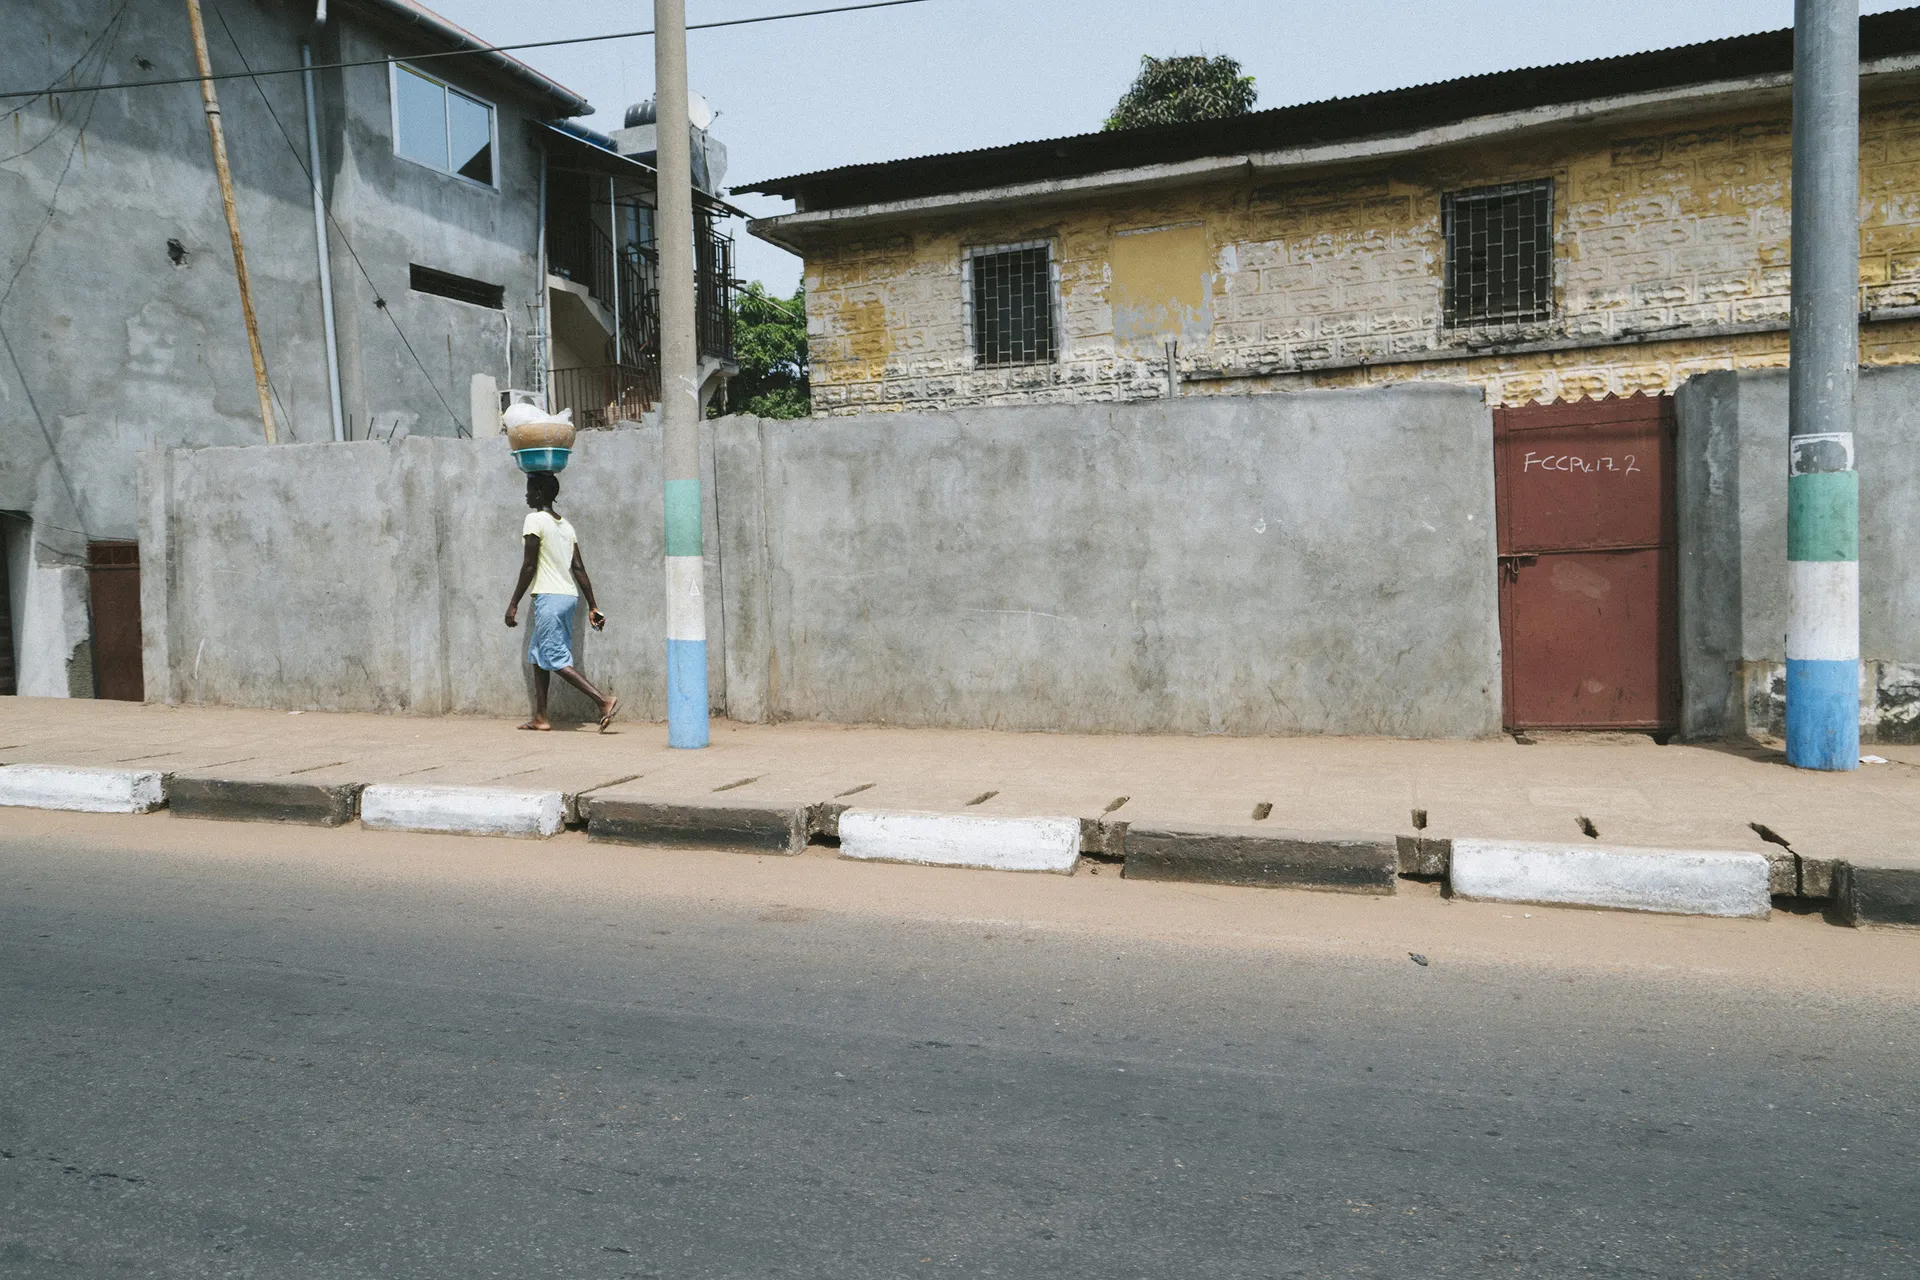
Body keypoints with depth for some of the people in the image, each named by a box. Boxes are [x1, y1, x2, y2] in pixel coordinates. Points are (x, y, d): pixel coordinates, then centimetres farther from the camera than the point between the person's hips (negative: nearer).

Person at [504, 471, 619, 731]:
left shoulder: (535, 520, -8)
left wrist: (514, 604, -9)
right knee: (537, 652, 16)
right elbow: (579, 568, 11)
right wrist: (592, 607, 10)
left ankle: (604, 700, -18)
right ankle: (540, 717, 18)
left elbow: (529, 566, -13)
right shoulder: (565, 524, 15)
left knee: (557, 659, -7)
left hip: (550, 597, -9)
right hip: (569, 596, 9)